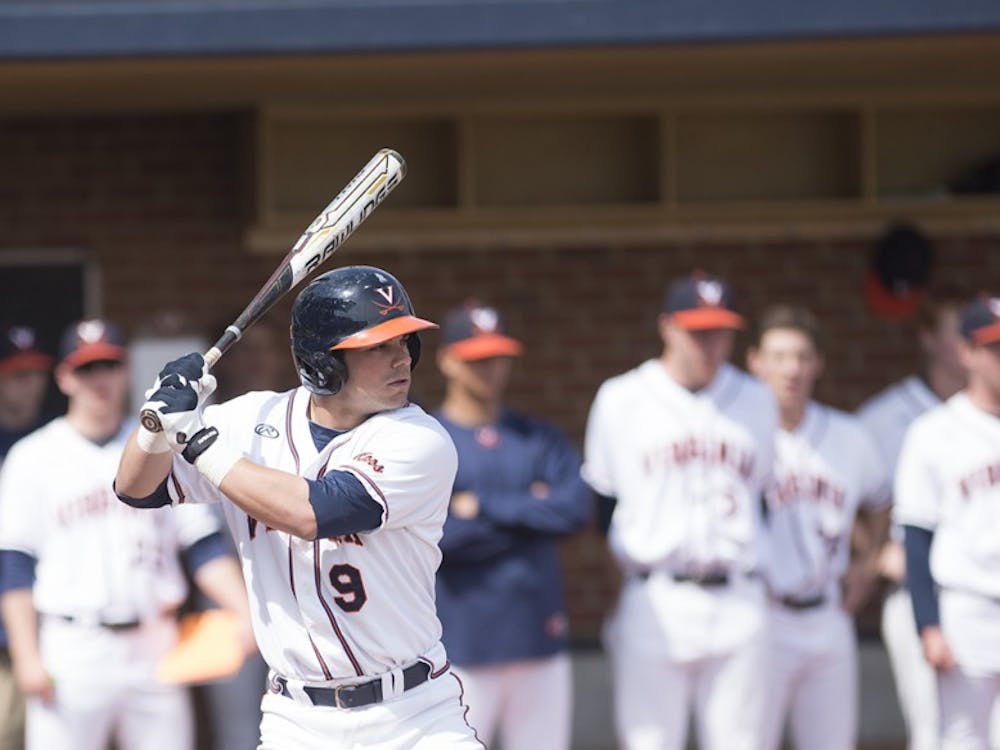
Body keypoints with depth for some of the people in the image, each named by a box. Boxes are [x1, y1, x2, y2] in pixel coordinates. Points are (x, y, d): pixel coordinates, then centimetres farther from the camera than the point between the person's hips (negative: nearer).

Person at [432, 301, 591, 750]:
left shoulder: (542, 440, 12)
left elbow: (576, 509, -5)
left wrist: (482, 508, -9)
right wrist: (529, 512, -7)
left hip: (540, 645, 4)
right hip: (461, 647, -4)